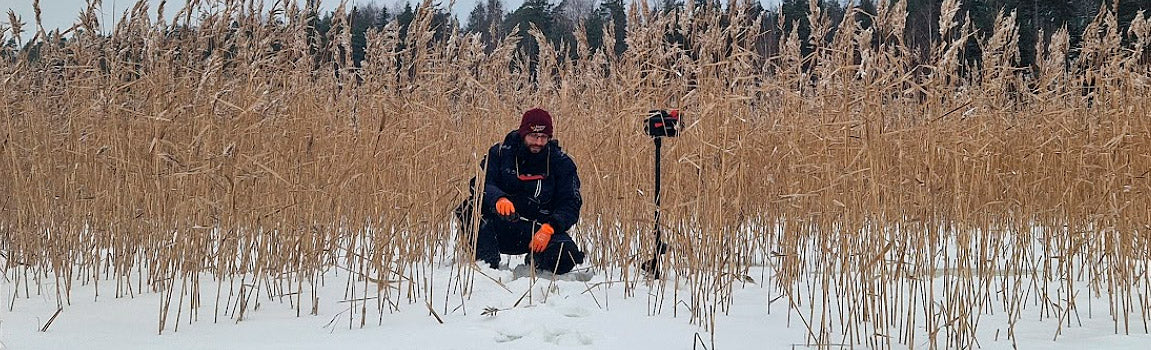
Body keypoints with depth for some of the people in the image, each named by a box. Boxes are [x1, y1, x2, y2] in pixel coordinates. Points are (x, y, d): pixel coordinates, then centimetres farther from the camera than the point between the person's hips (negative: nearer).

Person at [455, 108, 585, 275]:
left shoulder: (561, 163, 0)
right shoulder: (500, 153, -1)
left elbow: (570, 205, -5)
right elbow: (480, 184, -14)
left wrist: (549, 228, -25)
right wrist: (498, 198, -38)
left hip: (539, 229, 1)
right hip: (500, 231, -1)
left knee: (567, 254, -28)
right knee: (471, 207, -28)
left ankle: (535, 261, 8)